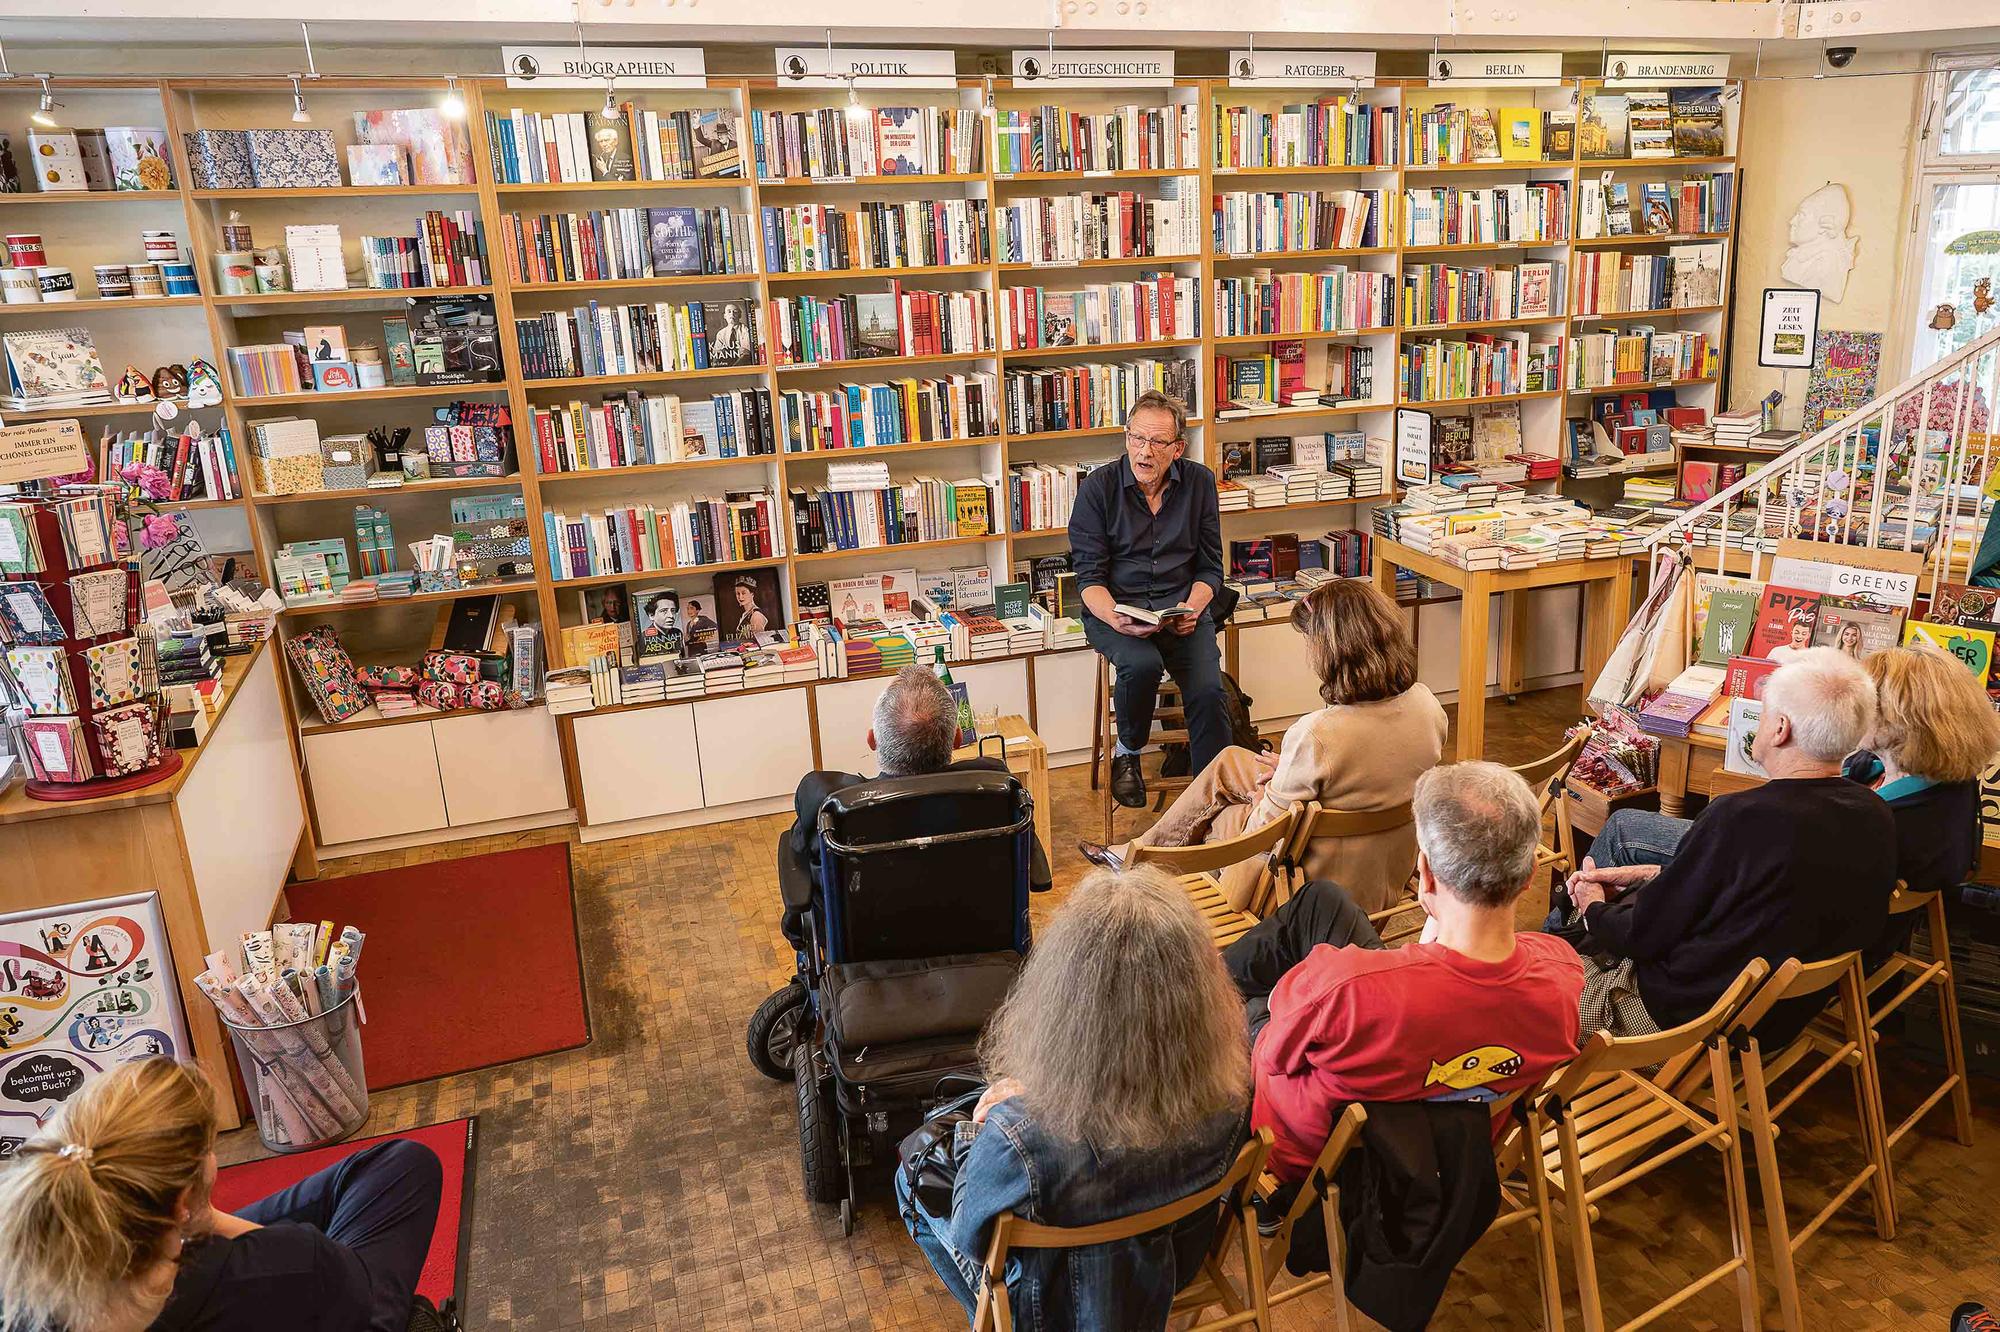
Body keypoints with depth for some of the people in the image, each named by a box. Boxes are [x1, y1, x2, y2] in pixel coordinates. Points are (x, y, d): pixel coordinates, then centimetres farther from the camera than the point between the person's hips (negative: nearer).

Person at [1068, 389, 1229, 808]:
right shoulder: (1098, 488, -4)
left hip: (1182, 606, 2)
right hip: (1114, 607, -2)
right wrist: (1115, 619, -25)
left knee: (1208, 690, -24)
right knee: (1142, 664, -33)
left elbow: (1210, 567, 8)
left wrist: (1194, 609, -13)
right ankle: (1126, 754, -4)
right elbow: (1089, 576, -6)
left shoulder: (1199, 483, 5)